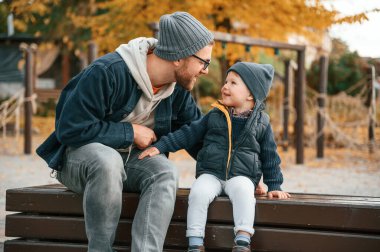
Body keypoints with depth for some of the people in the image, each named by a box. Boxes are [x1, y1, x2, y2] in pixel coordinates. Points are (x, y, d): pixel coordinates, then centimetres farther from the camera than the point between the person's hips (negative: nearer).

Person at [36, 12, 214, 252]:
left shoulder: (178, 88, -2)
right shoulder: (107, 72, -24)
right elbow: (70, 129, -23)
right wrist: (130, 132, -19)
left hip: (131, 160, 5)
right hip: (81, 154, -5)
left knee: (166, 171, -28)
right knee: (108, 161, -40)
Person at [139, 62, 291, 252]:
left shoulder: (261, 122, 4)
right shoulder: (215, 115, 8)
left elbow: (270, 156, 10)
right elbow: (188, 133, 9)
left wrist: (274, 186, 6)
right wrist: (160, 146, 1)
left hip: (242, 176, -1)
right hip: (210, 173, 2)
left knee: (243, 191, -35)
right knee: (198, 192, -28)